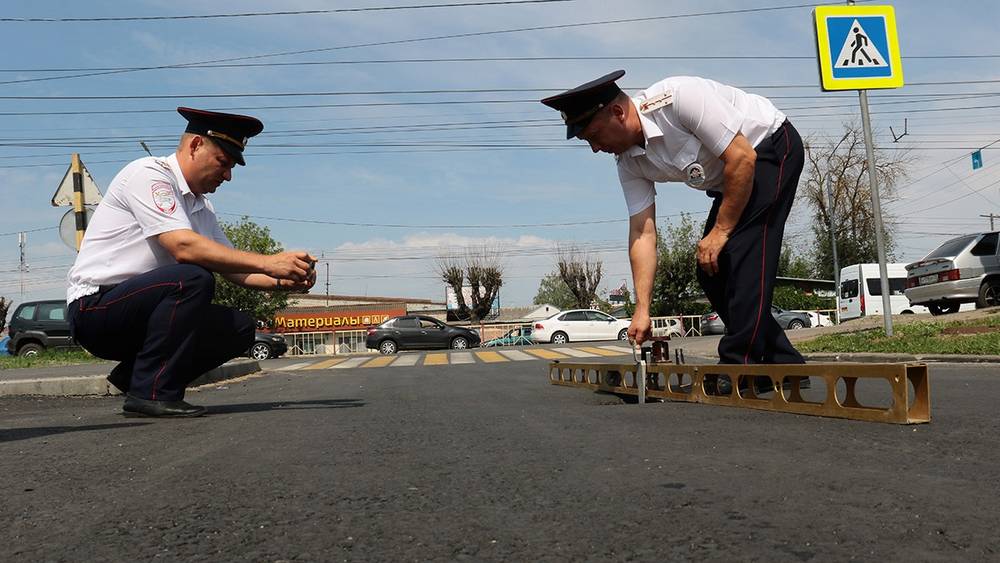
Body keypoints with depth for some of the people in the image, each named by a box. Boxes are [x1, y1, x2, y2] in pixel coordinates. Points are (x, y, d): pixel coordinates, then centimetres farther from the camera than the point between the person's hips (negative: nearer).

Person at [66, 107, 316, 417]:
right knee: (193, 279, -31)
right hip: (94, 307, -8)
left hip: (136, 314, 9)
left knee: (239, 327, -5)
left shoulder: (201, 205, 14)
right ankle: (150, 392, -22)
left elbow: (235, 269, 11)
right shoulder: (148, 174, -12)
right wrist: (268, 263, -29)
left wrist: (282, 281, -9)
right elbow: (184, 247, -27)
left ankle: (135, 375, 4)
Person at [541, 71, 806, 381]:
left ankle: (739, 364, -19)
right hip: (728, 181, 8)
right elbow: (642, 233, -9)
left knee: (744, 249, -23)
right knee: (710, 269, 2)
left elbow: (742, 158, -30)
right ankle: (783, 362, 10)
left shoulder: (678, 97, -33)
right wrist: (642, 310, -14)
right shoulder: (629, 162, -9)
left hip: (774, 148, -8)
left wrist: (721, 230, -22)